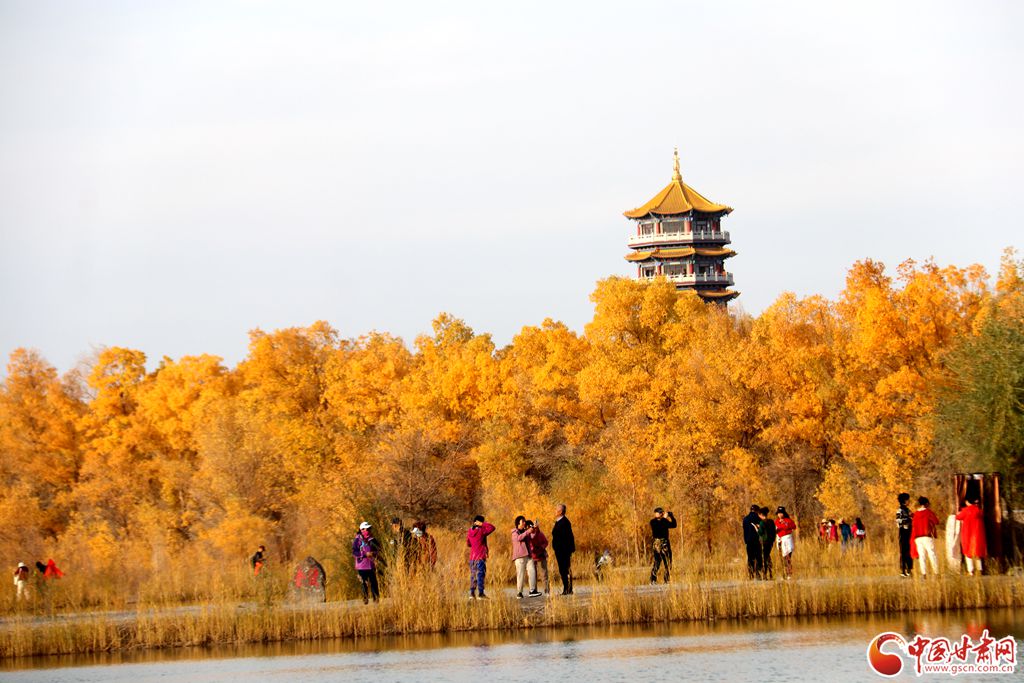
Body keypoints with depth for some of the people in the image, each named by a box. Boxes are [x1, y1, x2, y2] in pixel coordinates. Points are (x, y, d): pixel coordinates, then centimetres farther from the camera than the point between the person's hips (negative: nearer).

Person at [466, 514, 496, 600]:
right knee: (480, 575, -4)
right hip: (480, 557, -6)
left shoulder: (469, 532, 6)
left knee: (473, 575, 11)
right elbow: (492, 527, -6)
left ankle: (472, 593, 9)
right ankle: (480, 594, -6)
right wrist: (482, 524, -5)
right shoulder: (481, 531, -12)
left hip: (472, 557, 6)